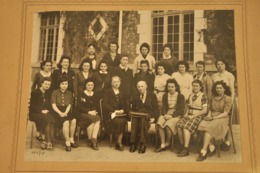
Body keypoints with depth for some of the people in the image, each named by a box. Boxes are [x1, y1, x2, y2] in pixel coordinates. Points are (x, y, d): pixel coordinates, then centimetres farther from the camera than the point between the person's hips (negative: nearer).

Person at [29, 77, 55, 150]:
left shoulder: (48, 93, 14)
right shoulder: (35, 92, -1)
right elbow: (32, 106, -6)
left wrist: (47, 110, -5)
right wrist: (41, 111, -15)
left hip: (46, 113, 4)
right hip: (35, 113, -4)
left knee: (51, 119, -29)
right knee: (47, 119, -32)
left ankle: (45, 142, -27)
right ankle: (49, 142, -27)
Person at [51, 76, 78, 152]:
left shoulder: (69, 93, 17)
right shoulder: (55, 92, 7)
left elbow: (69, 105, 9)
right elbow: (53, 105, -2)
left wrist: (65, 113, -11)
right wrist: (60, 113, -17)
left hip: (66, 112, 3)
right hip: (57, 112, -3)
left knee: (73, 120, -29)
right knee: (66, 122, -33)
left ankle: (71, 139, -14)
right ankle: (67, 142, -23)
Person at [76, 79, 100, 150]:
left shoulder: (95, 95, 16)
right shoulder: (81, 94, 2)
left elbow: (96, 106, 14)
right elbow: (79, 107, -6)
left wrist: (94, 111, -8)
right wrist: (89, 112, -14)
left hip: (93, 113, 3)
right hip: (82, 114, -3)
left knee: (98, 119, -29)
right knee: (92, 119, -32)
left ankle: (94, 139, -31)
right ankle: (90, 140, -18)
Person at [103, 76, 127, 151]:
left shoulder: (121, 93, 22)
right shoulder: (107, 92, 8)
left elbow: (124, 104, 18)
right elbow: (105, 104, -4)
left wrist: (122, 110, -5)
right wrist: (114, 111, -14)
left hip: (120, 113, 3)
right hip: (110, 113, -3)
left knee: (123, 121, -30)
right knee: (118, 121, -33)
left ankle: (119, 142, -24)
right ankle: (119, 143, -18)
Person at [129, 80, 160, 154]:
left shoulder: (152, 95, 9)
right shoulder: (135, 96, 19)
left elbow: (156, 109, 4)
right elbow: (133, 109, 17)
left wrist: (154, 117, -12)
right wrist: (132, 115, -5)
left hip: (148, 115, -2)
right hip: (137, 115, 3)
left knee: (143, 120, -38)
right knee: (134, 120, -34)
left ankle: (143, 144, -34)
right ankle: (133, 143, -29)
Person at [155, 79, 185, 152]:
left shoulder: (180, 96, 1)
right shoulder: (165, 96, 15)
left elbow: (181, 109, -5)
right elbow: (164, 107, 11)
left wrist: (171, 116, -17)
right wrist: (165, 114, -12)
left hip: (177, 114, -4)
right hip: (167, 114, 4)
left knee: (168, 124, -33)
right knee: (160, 123, -28)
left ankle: (167, 143, -9)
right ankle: (162, 144, -23)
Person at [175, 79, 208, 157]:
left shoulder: (203, 96, -2)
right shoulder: (191, 96, 18)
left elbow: (204, 110, -7)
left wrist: (193, 116, -13)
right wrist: (186, 113, 3)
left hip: (198, 116, -5)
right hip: (189, 115, 6)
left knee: (186, 127, -31)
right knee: (179, 125, -23)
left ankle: (186, 149, -31)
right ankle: (182, 145, -11)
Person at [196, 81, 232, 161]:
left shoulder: (228, 99, 2)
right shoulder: (213, 98, 19)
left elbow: (225, 114, -5)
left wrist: (213, 118, -15)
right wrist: (209, 115, -1)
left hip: (221, 119, -5)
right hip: (211, 118, 5)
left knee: (209, 128, -34)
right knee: (203, 125, -29)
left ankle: (203, 151, -35)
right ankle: (211, 146, -16)